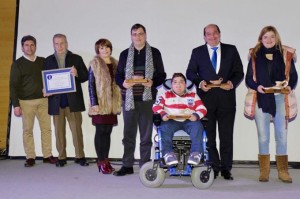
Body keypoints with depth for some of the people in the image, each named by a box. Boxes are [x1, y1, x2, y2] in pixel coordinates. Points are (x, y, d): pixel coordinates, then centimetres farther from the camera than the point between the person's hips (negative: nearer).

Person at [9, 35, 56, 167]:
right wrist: (16, 105, -6)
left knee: (46, 128, 1)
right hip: (26, 102, -2)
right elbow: (13, 86, 0)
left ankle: (47, 155, 9)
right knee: (27, 130, 1)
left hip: (43, 100, 2)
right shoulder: (18, 64, 3)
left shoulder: (43, 61, 11)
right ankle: (30, 158, 7)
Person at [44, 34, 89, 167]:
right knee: (59, 130, 6)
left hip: (73, 100, -2)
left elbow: (86, 76, 2)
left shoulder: (76, 58, 7)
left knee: (77, 129, -1)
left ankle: (80, 156, 5)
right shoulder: (48, 60, 12)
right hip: (56, 101, 2)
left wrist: (77, 74, -19)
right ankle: (61, 157, 13)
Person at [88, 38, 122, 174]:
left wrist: (120, 101, 12)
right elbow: (91, 85, -7)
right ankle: (101, 161, 5)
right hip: (100, 104, -5)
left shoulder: (115, 64, 13)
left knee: (108, 132, 8)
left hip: (112, 104, 5)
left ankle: (106, 160, 15)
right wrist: (94, 103, -15)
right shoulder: (94, 64, -2)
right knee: (101, 131, -2)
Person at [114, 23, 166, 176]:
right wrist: (123, 83, -12)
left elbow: (161, 75, 5)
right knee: (128, 133, 6)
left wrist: (152, 82, -15)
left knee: (146, 134, 5)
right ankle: (127, 165, 14)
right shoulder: (125, 54, 9)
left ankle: (145, 165, 15)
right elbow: (118, 75, 10)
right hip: (129, 99, 2)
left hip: (147, 98, -1)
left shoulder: (154, 53, 5)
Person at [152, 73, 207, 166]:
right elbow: (156, 106, 3)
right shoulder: (166, 95, 17)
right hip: (171, 121, 0)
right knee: (165, 127, -33)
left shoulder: (193, 95, 18)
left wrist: (196, 115, -17)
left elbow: (202, 109, 6)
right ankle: (168, 153, -35)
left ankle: (196, 153, -33)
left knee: (197, 126, -31)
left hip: (189, 121, 1)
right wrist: (163, 114, -18)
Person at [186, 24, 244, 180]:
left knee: (226, 136, 3)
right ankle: (213, 167, 16)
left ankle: (226, 168, 13)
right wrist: (200, 82, -12)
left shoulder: (231, 50, 10)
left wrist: (232, 83, -13)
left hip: (226, 98, 0)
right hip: (206, 97, 0)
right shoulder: (197, 52, 9)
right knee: (208, 135, 5)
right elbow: (190, 73, 6)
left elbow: (239, 72, 6)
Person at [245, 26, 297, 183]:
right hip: (261, 99, 0)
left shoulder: (284, 55, 7)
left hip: (280, 99, 1)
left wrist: (290, 86, -12)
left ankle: (282, 170, 13)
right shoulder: (255, 55, 5)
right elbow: (248, 79, 4)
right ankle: (264, 171, 13)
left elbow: (293, 76, 8)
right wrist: (257, 86, -16)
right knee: (263, 137, 4)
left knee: (282, 135, 2)